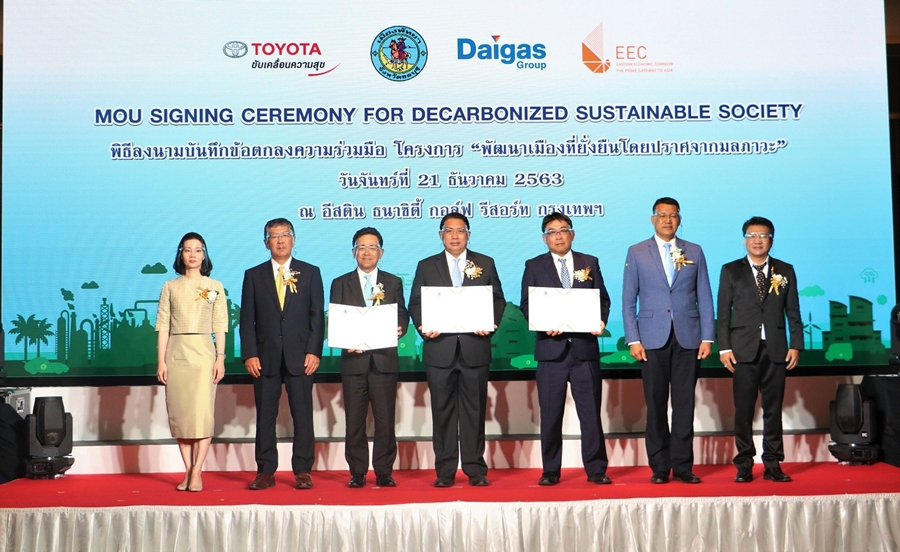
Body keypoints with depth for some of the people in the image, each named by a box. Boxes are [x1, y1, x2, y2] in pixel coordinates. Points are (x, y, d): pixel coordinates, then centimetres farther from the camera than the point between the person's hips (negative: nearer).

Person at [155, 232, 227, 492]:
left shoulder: (215, 286, 8)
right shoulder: (170, 287, 10)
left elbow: (220, 325, 5)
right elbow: (162, 325, 6)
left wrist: (220, 358, -4)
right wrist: (160, 360, -1)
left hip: (203, 352, -1)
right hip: (176, 353, 2)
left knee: (202, 412, -9)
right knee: (179, 412, 1)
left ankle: (196, 473, -7)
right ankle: (187, 472, 8)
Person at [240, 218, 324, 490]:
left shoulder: (310, 273, 8)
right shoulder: (254, 275, 10)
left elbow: (317, 315, 4)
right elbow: (247, 319, 6)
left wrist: (314, 351, -6)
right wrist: (249, 354, -4)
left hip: (300, 355, -1)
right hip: (265, 357, 1)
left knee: (302, 415, 1)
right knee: (265, 415, 3)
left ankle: (302, 471, 7)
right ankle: (265, 471, 10)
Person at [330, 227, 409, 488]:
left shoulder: (393, 282, 12)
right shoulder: (340, 284, 10)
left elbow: (402, 315, 8)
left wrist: (400, 328, -15)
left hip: (385, 359, 0)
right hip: (353, 359, 0)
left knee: (385, 420, 0)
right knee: (354, 420, 3)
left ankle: (384, 472, 9)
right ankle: (357, 473, 11)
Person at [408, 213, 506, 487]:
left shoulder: (485, 264, 11)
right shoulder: (426, 266, 11)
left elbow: (498, 300, 8)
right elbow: (415, 303, 8)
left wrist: (491, 324, -9)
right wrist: (423, 327, -10)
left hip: (475, 348, 0)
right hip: (440, 348, 0)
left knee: (474, 410, 3)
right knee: (442, 411, 3)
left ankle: (476, 470, 10)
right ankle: (445, 471, 9)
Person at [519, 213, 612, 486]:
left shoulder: (590, 263, 12)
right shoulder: (534, 266, 9)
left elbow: (603, 299, 10)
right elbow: (526, 304, 4)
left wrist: (601, 322, -9)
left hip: (585, 347, 1)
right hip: (551, 346, 0)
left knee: (591, 411, 1)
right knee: (550, 413, 3)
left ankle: (596, 469, 9)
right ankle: (550, 471, 12)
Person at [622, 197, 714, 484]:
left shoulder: (694, 252, 10)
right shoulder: (637, 253, 7)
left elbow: (704, 297, 8)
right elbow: (628, 300, 5)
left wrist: (707, 338, 1)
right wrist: (633, 339, -4)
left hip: (688, 339, 1)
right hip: (653, 339, -1)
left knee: (684, 404, 1)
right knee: (656, 405, 2)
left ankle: (682, 466, 8)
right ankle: (659, 467, 9)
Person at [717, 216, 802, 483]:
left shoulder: (785, 270, 10)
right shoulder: (731, 271, 6)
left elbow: (793, 311, 8)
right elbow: (723, 312, 3)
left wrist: (796, 345, 0)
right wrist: (724, 347, -4)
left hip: (776, 350, 1)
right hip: (744, 350, -1)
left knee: (773, 408, 5)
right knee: (743, 410, 0)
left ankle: (772, 464, 11)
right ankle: (744, 465, 7)